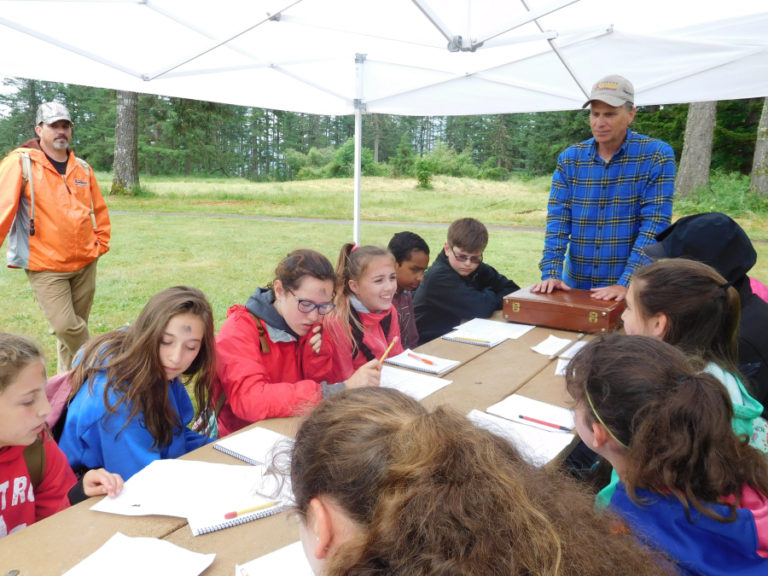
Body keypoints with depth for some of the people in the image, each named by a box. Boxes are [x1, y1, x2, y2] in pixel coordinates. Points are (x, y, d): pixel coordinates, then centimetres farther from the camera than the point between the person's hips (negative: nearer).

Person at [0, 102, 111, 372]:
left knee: (77, 325, 12)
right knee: (65, 326, -12)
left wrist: (101, 243, 11)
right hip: (45, 266, -4)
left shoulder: (82, 168, 10)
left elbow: (99, 210, 20)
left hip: (85, 263, 5)